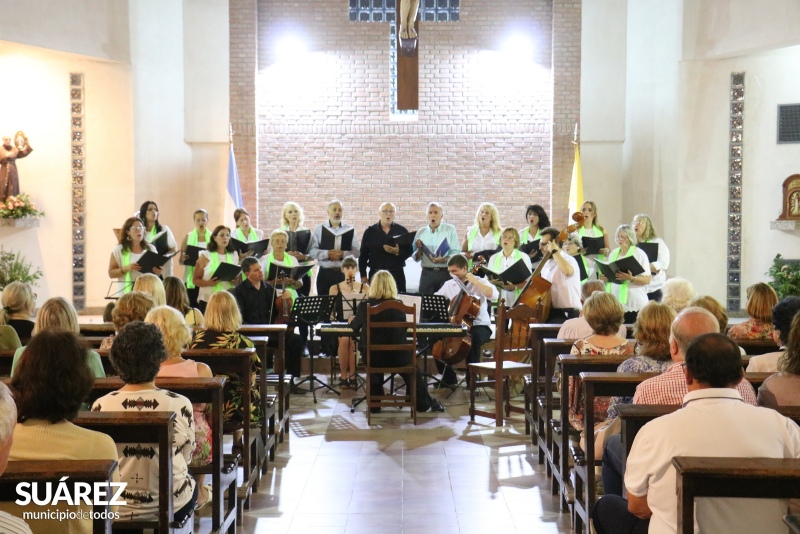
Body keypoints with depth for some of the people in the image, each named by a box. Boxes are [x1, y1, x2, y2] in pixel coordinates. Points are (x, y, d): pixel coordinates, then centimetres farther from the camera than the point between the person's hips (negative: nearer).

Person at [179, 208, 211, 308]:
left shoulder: (212, 237, 6)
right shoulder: (188, 237, 7)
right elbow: (180, 261, 8)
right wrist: (183, 259, -15)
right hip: (192, 277, 0)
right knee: (193, 305, -3)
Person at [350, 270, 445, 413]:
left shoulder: (365, 306, -7)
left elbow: (355, 327, 12)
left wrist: (353, 320, 36)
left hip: (372, 357, 0)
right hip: (396, 356, 0)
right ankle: (424, 403, 38)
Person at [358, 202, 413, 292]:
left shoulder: (402, 231, 8)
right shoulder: (370, 232, 7)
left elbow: (409, 251, 6)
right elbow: (363, 255, 7)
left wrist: (398, 252, -14)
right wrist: (363, 276, 2)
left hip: (396, 274, 0)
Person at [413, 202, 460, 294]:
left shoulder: (450, 230, 2)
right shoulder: (421, 232, 8)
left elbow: (456, 252, -6)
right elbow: (416, 258, 9)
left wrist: (444, 260, -22)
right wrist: (419, 249, -10)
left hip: (446, 273, -2)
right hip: (427, 273, 2)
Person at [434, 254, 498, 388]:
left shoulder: (479, 282, -6)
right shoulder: (449, 284, 7)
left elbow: (495, 295, -23)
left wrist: (474, 281, -22)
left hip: (479, 326, -5)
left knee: (473, 338, -37)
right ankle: (448, 378, -2)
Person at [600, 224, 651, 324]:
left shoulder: (639, 254, -1)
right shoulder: (613, 253, 15)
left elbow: (647, 280, -7)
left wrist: (631, 278, -24)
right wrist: (604, 277, 2)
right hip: (614, 302, 5)